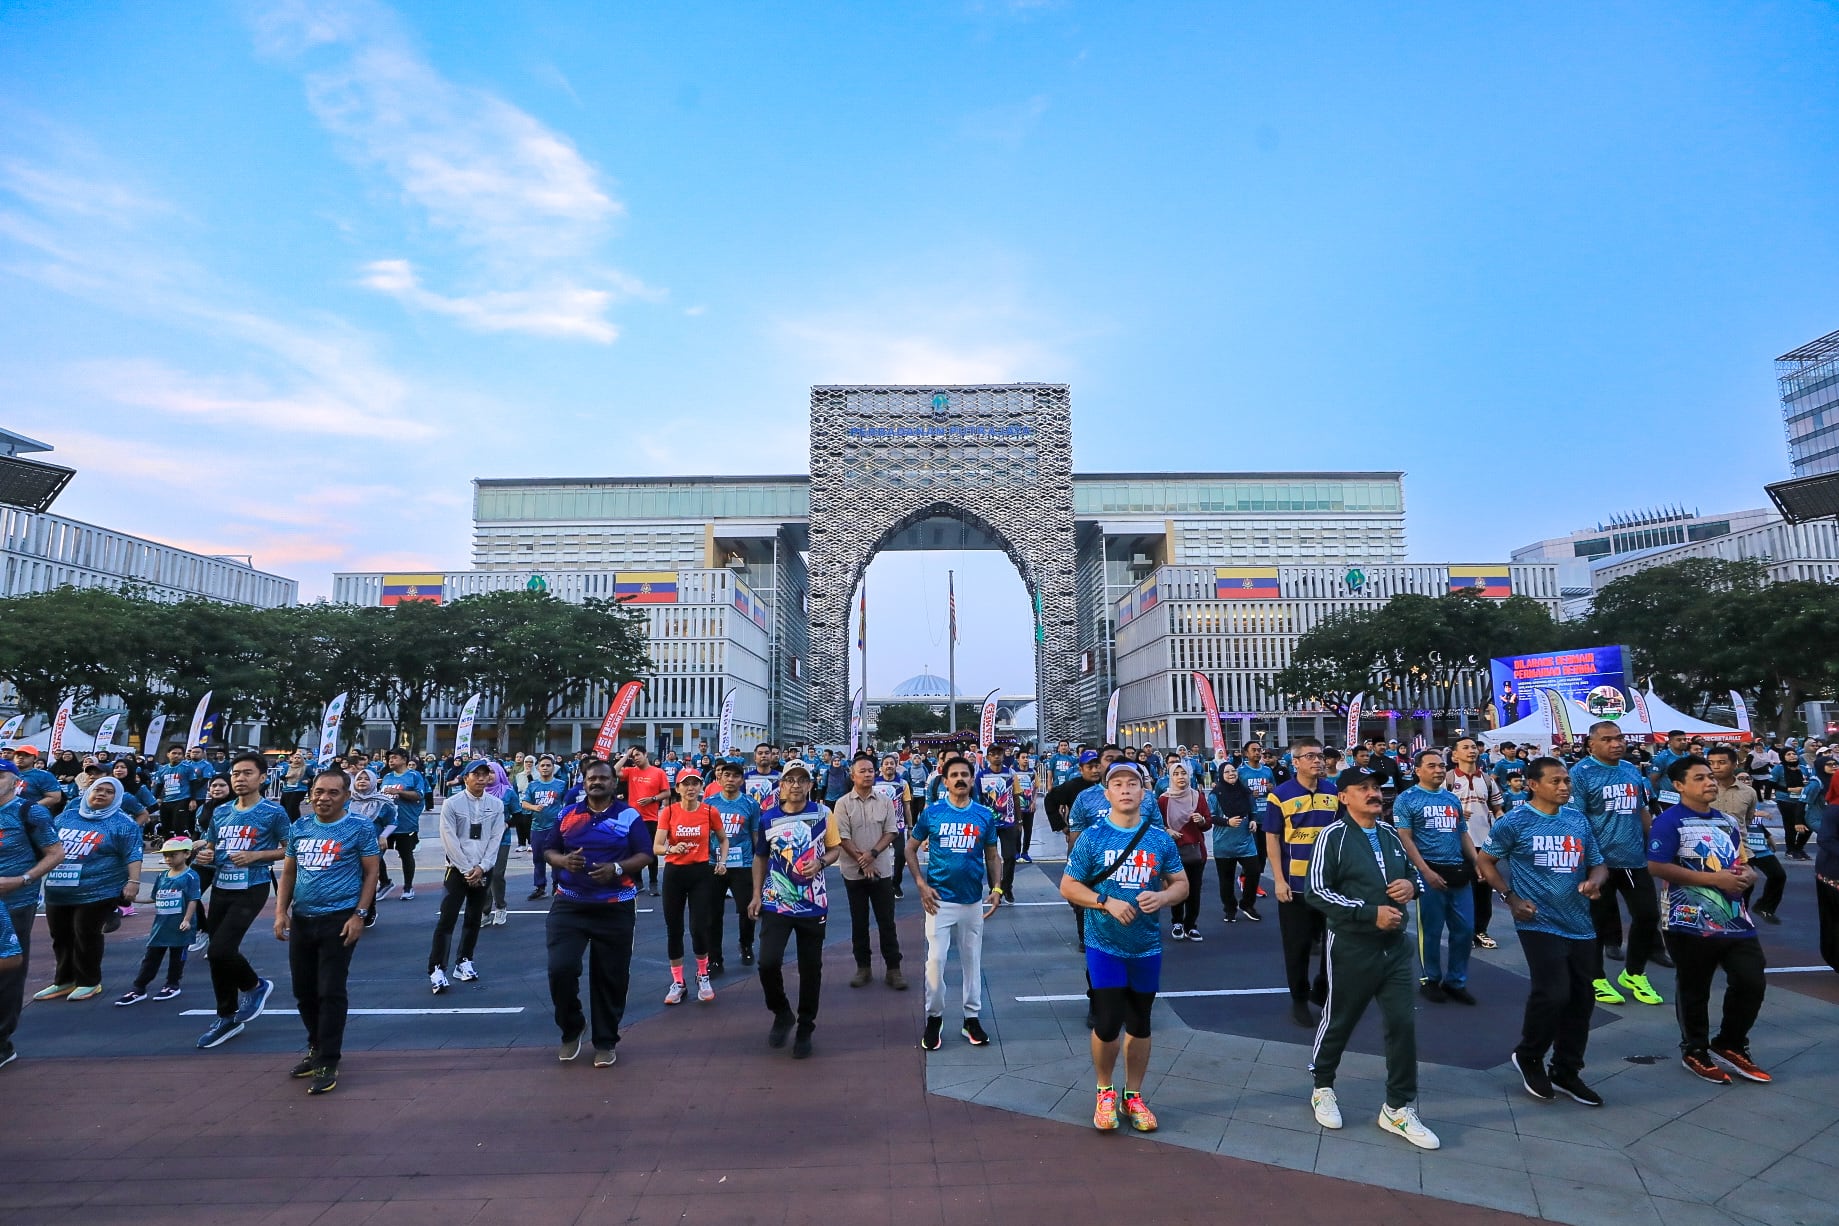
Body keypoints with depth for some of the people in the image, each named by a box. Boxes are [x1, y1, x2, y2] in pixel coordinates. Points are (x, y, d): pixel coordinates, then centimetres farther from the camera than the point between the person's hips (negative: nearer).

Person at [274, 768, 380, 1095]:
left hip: (339, 920, -6)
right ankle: (316, 1047, 34)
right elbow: (288, 872, 14)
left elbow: (371, 872, -7)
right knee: (304, 990, 15)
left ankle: (328, 1063, 7)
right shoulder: (299, 828, 7)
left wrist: (359, 915, -13)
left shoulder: (360, 828, -8)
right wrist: (280, 912, 3)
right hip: (301, 920, 6)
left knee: (331, 992, -3)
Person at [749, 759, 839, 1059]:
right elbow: (761, 857, 10)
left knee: (810, 969, 8)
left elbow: (836, 848, 6)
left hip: (813, 905, 0)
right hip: (775, 904, 0)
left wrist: (820, 863, -14)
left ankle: (805, 1030, 26)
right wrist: (756, 895, 5)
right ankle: (782, 1012, 15)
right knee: (768, 962, -14)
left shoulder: (823, 814, -3)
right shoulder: (768, 818, 0)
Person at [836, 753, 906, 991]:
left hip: (882, 870, 1)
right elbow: (842, 838, -8)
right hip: (854, 871, 0)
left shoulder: (885, 801, 1)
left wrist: (873, 853, -15)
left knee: (886, 921, 4)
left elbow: (891, 832, -1)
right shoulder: (843, 804, -4)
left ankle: (893, 968, 12)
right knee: (859, 922, 9)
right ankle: (863, 968, 20)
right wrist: (862, 861, -14)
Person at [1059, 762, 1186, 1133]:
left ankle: (1133, 1095, 32)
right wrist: (1107, 902, -19)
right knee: (1107, 1023, -4)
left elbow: (1181, 884, 7)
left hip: (1147, 946, 3)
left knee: (1139, 1024, 14)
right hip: (1104, 945, -3)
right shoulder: (1092, 837, -7)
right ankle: (1105, 1092, 22)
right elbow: (1068, 886, -5)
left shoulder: (1160, 839, 1)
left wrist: (1162, 897, -15)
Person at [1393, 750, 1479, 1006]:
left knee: (1465, 929, 8)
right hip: (1430, 873, -6)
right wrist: (1425, 871, -17)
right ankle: (1429, 980, 19)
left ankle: (1456, 981, 22)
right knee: (1431, 930, 4)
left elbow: (1463, 835, 19)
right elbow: (1404, 839, -10)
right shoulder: (1406, 800, -5)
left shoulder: (1452, 799, 14)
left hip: (1459, 873, 6)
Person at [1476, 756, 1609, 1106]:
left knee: (1582, 999, 10)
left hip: (1580, 924, 6)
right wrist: (1511, 898, -9)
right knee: (1553, 994, -15)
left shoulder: (1580, 821, 8)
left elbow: (1598, 864, 15)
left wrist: (1595, 881, -8)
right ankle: (1528, 1057, 11)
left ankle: (1566, 1071, 28)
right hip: (1539, 924, -6)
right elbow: (1484, 861, 0)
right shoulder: (1515, 822, -8)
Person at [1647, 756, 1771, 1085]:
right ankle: (1695, 1051, 24)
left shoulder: (1729, 822, 13)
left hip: (1736, 918, 7)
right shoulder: (1670, 821, -12)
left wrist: (1746, 876, -4)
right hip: (1692, 922, -6)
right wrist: (1714, 878, -20)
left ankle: (1730, 1045, 27)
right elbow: (1657, 867, -20)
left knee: (1752, 982, 7)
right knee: (1694, 991, 7)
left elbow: (1745, 865, 21)